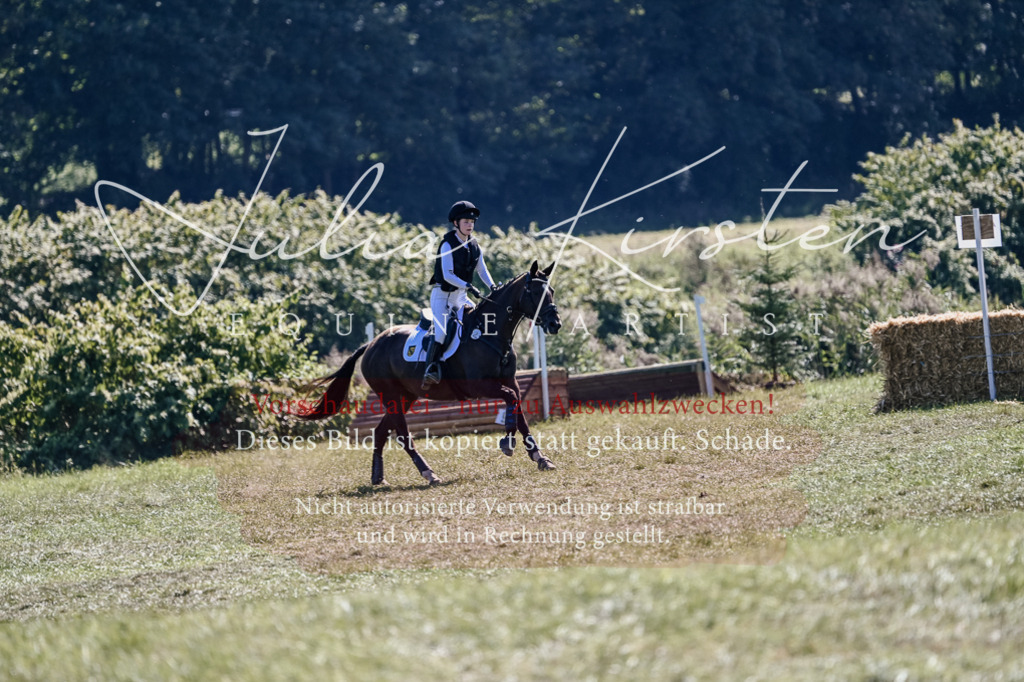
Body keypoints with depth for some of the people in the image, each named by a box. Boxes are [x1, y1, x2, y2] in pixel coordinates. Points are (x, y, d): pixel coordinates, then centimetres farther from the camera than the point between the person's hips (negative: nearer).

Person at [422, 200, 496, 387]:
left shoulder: (474, 246, 5)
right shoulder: (448, 245, -14)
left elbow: (482, 270, 8)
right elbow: (448, 275, -21)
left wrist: (492, 287, -11)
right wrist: (469, 286, -32)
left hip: (460, 296, 7)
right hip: (442, 294, -7)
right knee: (441, 331, -23)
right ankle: (431, 368, -22)